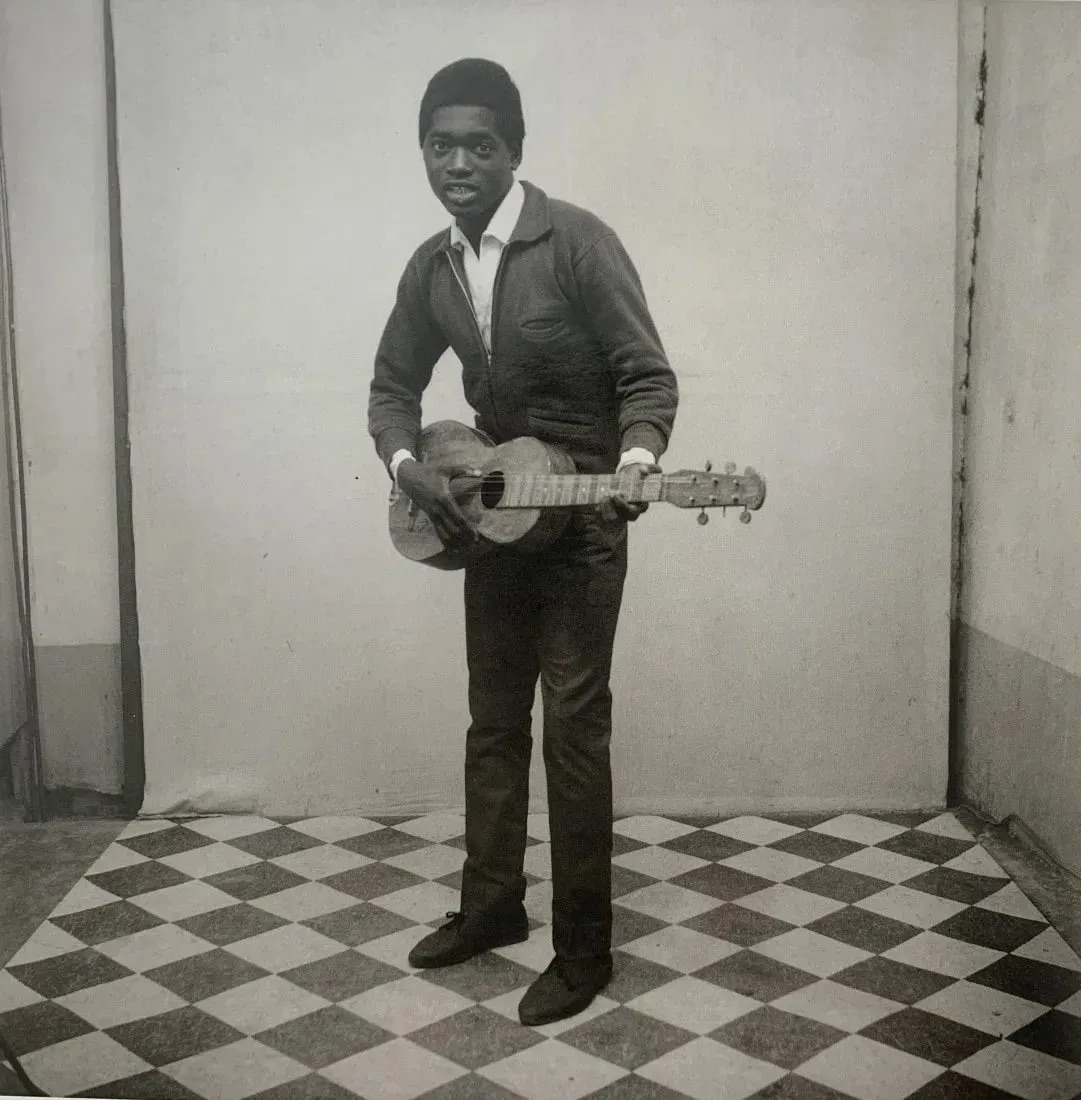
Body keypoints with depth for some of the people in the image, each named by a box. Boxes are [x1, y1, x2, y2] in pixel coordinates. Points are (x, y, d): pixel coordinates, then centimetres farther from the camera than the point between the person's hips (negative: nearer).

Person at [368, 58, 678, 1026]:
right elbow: (393, 386, 12)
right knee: (493, 723, 14)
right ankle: (492, 905, 31)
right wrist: (409, 468, -7)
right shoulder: (431, 268, 5)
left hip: (580, 521, -6)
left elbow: (648, 375, -13)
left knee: (573, 730, -2)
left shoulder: (578, 241, -13)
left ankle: (584, 950, 11)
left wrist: (634, 463, -32)